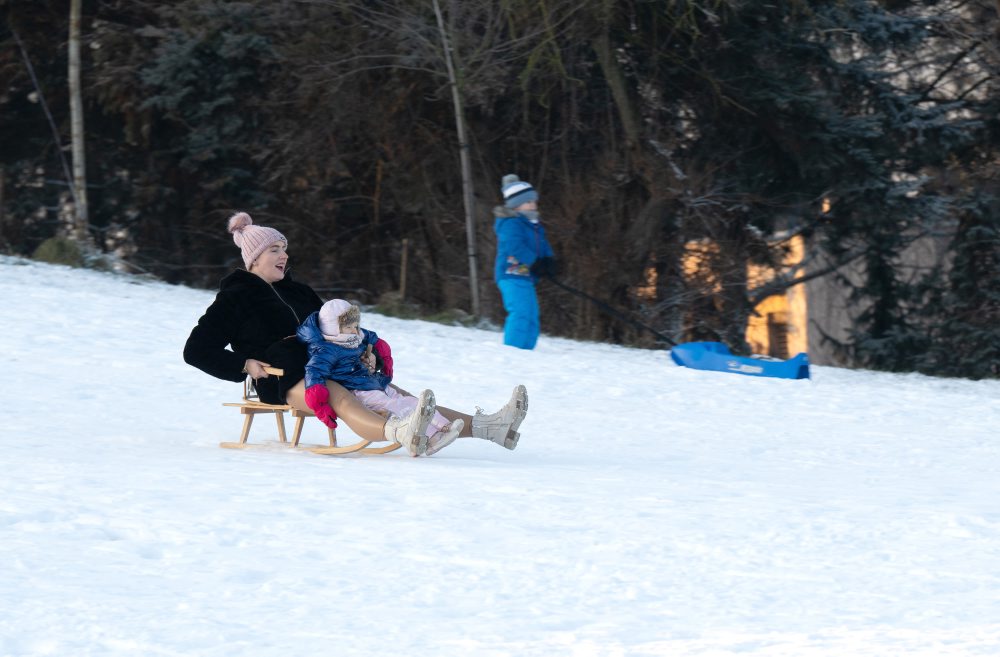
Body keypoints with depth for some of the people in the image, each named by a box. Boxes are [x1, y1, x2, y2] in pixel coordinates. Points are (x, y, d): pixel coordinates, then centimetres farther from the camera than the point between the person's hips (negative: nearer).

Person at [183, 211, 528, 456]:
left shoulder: (297, 293, 26)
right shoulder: (235, 298, 5)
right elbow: (196, 350, 1)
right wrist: (245, 365, -11)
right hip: (283, 380, -8)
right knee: (342, 399, -39)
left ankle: (486, 426, -30)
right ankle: (404, 434, -72)